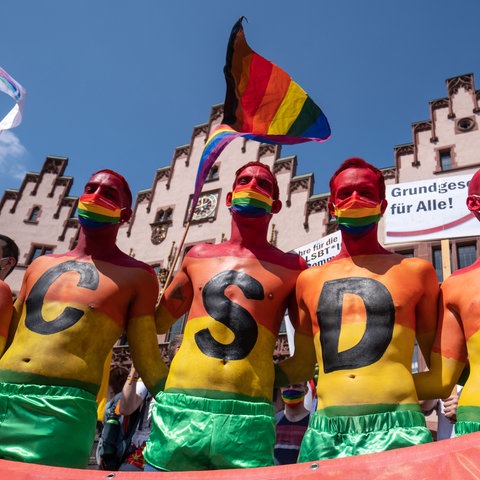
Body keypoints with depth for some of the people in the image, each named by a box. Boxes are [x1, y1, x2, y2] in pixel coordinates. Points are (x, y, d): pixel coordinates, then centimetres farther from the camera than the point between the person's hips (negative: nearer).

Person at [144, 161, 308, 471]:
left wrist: (270, 382, 5)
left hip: (248, 420, -2)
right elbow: (157, 322, 24)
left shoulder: (291, 268, 6)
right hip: (179, 412, 2)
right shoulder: (198, 257, 13)